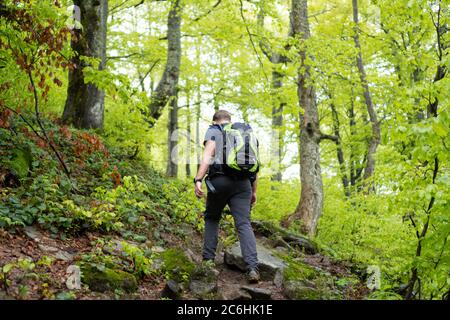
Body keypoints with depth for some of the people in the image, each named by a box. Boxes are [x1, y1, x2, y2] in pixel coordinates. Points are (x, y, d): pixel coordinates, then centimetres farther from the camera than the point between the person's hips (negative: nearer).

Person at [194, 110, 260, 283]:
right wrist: (253, 191, 23)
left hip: (219, 180, -2)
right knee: (244, 224, -6)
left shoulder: (213, 131, 9)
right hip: (242, 183, 2)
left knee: (212, 218, 20)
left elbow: (208, 155, -9)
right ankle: (252, 267, -22)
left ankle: (208, 259, 14)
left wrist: (198, 180, -17)